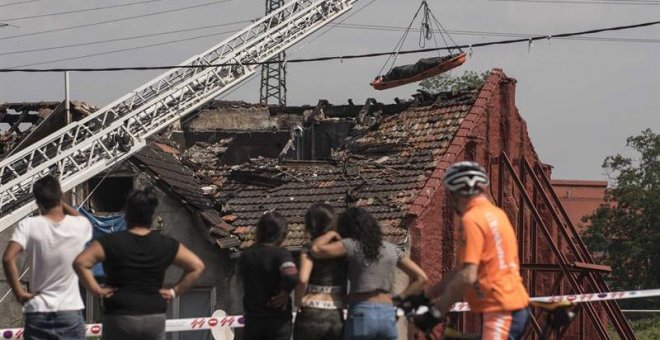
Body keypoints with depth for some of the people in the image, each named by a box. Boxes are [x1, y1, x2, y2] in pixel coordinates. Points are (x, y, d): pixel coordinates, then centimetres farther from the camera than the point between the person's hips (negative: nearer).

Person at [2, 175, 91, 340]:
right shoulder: (80, 226, -2)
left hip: (38, 311, -1)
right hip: (70, 311, 1)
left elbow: (8, 259, -19)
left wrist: (19, 292, -10)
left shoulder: (28, 226, -8)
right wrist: (61, 203, 23)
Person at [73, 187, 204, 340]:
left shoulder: (111, 243, -7)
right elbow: (197, 266, 5)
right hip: (154, 318, 3)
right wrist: (175, 291, 6)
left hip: (119, 318, -3)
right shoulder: (166, 245, 2)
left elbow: (80, 262, -16)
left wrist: (96, 289, -7)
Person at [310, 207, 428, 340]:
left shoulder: (352, 245, -3)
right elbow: (421, 278, 13)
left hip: (361, 314, -5)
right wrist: (399, 298, 11)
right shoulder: (391, 249, 13)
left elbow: (316, 250, -11)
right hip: (388, 315, 5)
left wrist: (330, 234, 7)